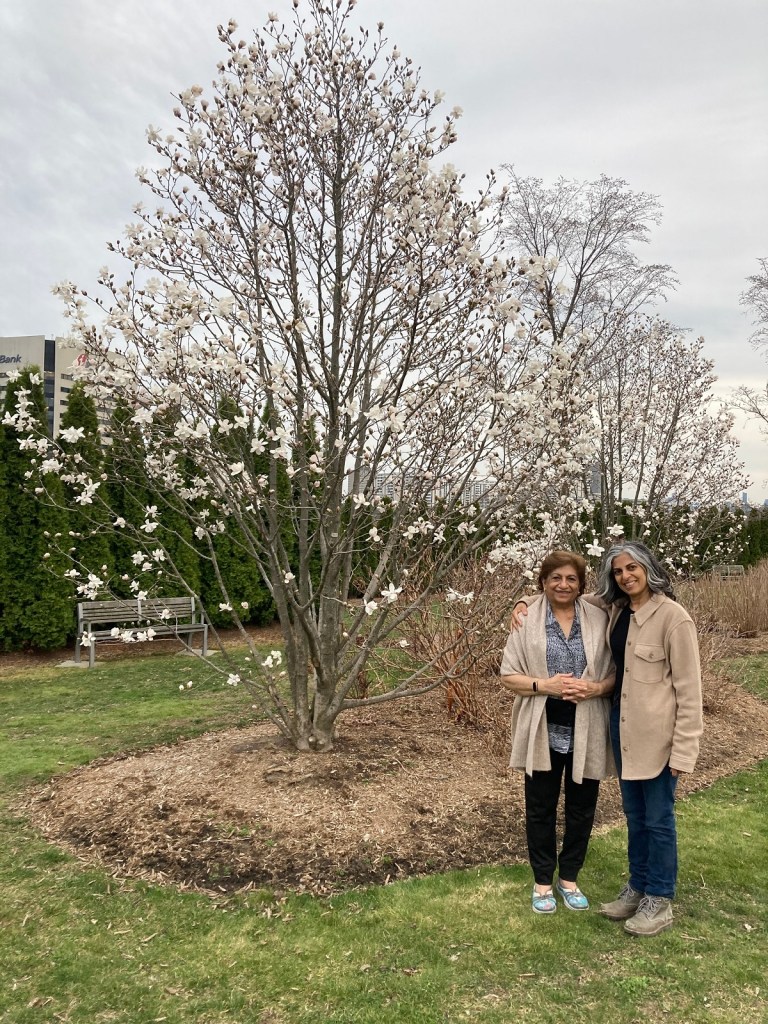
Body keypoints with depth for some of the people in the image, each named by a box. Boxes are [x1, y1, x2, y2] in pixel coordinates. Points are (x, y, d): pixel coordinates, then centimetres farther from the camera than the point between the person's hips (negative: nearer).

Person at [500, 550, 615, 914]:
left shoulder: (599, 620, -2)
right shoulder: (528, 621, -6)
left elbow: (618, 671, 2)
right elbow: (508, 676, -4)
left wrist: (596, 687, -18)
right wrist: (544, 685, -20)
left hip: (586, 732, 1)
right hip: (544, 732, -1)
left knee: (581, 809, 15)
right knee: (541, 809, 13)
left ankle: (569, 877, 37)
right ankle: (542, 881, 32)